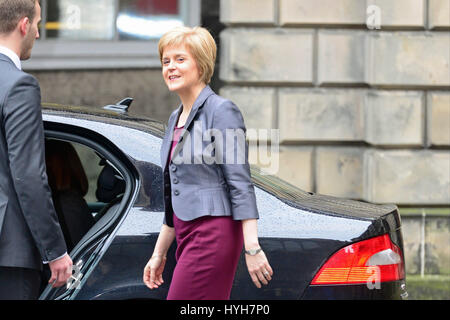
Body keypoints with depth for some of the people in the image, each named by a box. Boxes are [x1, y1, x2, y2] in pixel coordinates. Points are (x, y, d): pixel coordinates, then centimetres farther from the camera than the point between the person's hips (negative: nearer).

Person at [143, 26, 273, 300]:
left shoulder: (221, 111, -9)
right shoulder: (176, 118, 18)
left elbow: (241, 185, -15)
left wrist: (252, 248, -22)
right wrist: (159, 253, 25)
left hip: (213, 234, -9)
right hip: (188, 236, 9)